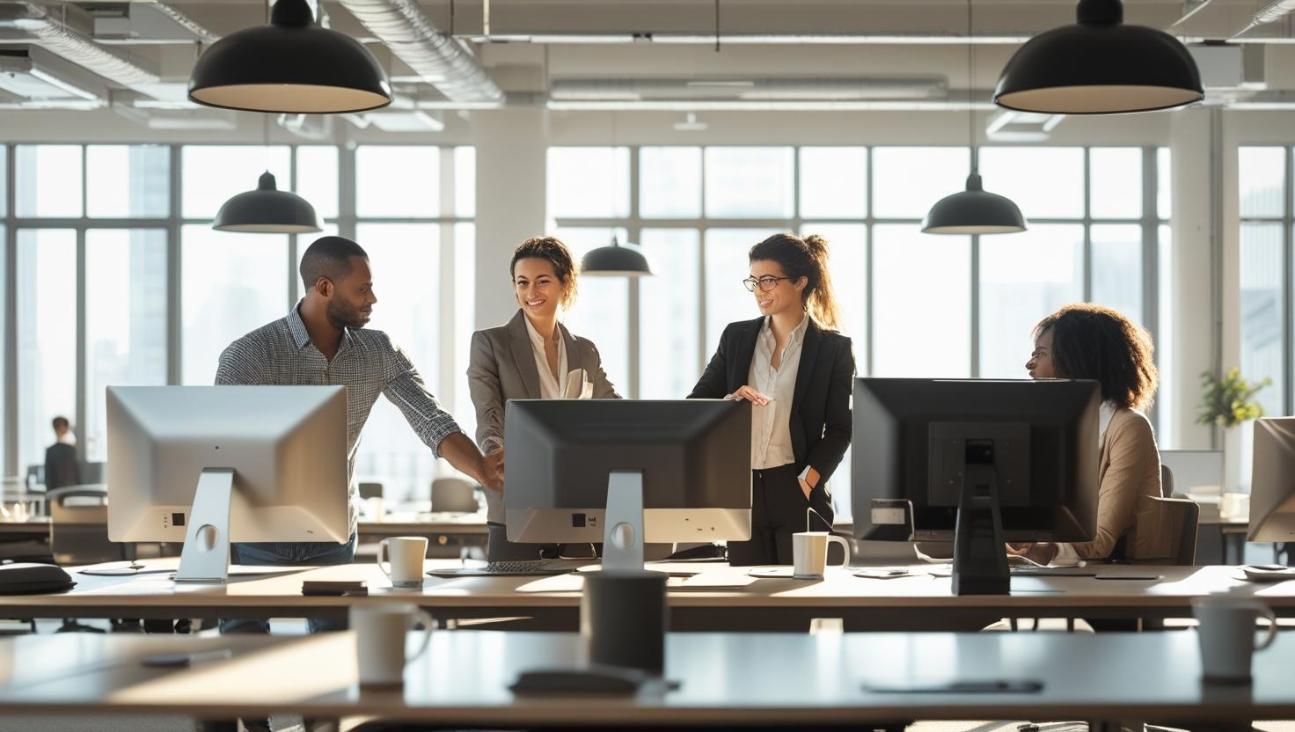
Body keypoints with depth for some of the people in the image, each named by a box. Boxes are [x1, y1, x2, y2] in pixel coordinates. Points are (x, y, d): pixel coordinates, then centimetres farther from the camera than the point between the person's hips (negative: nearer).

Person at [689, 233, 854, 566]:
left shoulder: (834, 348, 0)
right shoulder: (736, 337, 10)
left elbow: (839, 429, 0)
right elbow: (695, 405, 9)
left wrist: (808, 481, -12)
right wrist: (730, 401, -12)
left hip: (797, 491, -3)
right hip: (742, 491, 3)